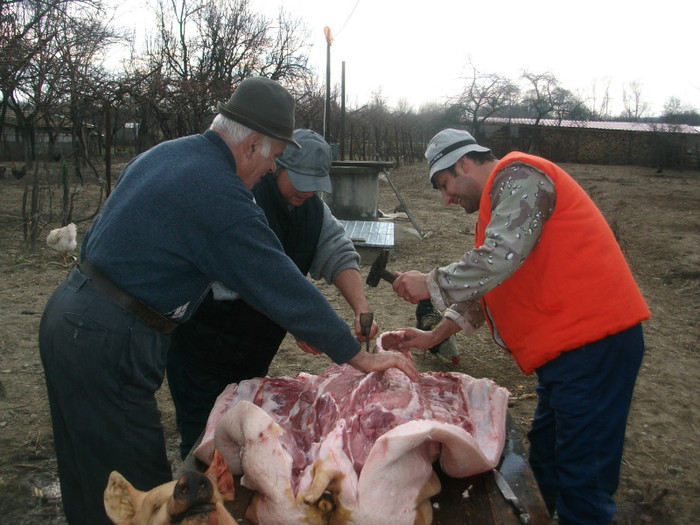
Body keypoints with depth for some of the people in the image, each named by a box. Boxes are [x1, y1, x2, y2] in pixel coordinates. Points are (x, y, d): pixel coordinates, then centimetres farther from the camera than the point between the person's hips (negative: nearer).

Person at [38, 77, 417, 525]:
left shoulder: (164, 153, 9)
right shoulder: (219, 194, -21)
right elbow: (284, 289, -20)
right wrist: (360, 357, -11)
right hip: (106, 347, -10)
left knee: (86, 477, 22)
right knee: (138, 486, 3)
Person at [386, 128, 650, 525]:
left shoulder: (518, 176, -9)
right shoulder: (503, 196, 22)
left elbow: (500, 258, -24)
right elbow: (484, 285, 25)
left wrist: (430, 284, -12)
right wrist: (434, 337, 21)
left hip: (593, 341, -11)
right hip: (566, 344, 11)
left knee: (581, 480, -3)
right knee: (546, 463, 18)